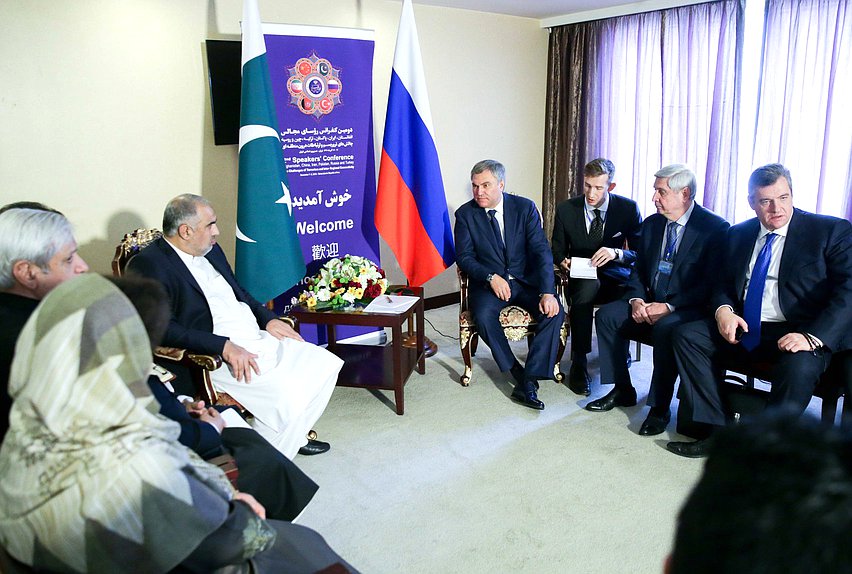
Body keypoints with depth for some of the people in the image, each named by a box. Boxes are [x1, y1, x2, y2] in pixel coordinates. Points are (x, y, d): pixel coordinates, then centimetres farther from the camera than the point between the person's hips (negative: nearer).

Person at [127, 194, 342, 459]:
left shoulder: (210, 250, 15)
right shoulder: (148, 265, -11)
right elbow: (163, 328, -21)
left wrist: (269, 319, 8)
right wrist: (225, 347, -25)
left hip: (258, 338, 9)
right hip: (214, 357, -9)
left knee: (327, 365, 1)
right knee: (286, 392, -28)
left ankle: (295, 436, 19)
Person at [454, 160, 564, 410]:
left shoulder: (525, 208, -3)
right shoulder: (465, 214, -1)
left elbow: (541, 251, -10)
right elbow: (464, 257, -4)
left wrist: (547, 292, -23)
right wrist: (491, 277, -22)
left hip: (526, 280, 1)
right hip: (489, 283, -1)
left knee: (554, 312, -26)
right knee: (484, 316, -32)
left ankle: (529, 381, -22)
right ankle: (519, 375, -14)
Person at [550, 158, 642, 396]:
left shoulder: (628, 208, -2)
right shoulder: (566, 210, 1)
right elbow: (557, 250, 10)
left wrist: (616, 253, -25)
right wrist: (563, 261, -15)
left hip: (616, 278, 1)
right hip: (581, 277, 0)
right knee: (588, 286, -38)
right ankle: (578, 364, -27)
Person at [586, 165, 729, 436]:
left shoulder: (715, 228, -10)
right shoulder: (651, 224, 9)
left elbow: (711, 284, -17)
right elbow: (638, 270, 13)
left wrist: (669, 307, -23)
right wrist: (636, 299, -7)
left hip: (688, 309, -6)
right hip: (650, 303, 7)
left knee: (665, 328, -36)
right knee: (606, 315, -13)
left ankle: (660, 407, -18)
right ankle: (622, 391, 0)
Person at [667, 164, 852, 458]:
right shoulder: (739, 234, 12)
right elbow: (724, 284, 18)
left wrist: (813, 337, -27)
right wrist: (723, 309, -7)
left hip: (795, 334, -5)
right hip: (743, 328, 5)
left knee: (799, 367, -36)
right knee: (687, 335, -16)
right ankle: (715, 433, -13)